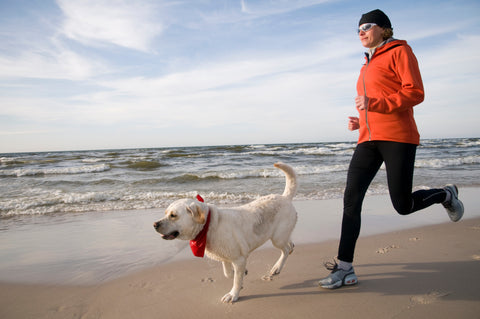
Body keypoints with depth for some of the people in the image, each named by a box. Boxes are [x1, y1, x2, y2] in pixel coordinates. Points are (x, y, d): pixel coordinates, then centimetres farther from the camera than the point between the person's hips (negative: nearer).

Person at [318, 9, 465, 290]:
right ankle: (345, 269, -3)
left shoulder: (400, 51, 3)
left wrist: (374, 104, -20)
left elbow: (415, 93, -9)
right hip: (368, 140, 7)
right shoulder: (368, 65, 25)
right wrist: (360, 121, 12)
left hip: (397, 137, -7)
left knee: (403, 205, -4)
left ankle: (445, 195, 30)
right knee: (351, 200, -7)